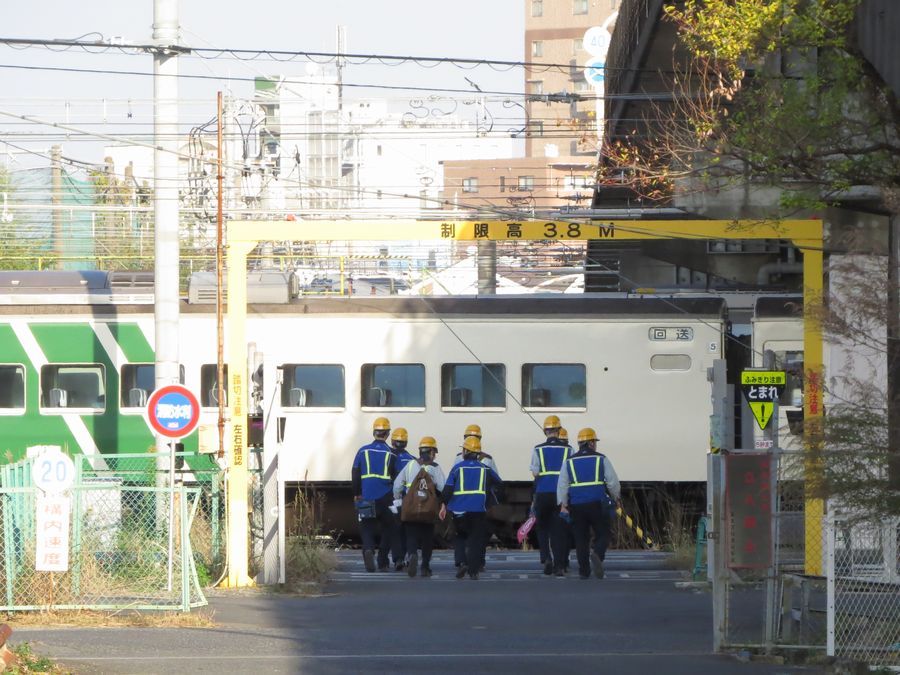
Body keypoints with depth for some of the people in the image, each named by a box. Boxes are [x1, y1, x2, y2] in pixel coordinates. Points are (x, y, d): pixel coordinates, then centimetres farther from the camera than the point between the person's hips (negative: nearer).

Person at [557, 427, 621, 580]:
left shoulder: (569, 462, 7)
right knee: (602, 535, 5)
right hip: (598, 504, -2)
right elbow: (613, 482, 0)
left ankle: (583, 570, 7)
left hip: (577, 506, 2)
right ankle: (597, 555, -25)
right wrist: (615, 498, 16)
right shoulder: (601, 459, 1)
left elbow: (562, 485, 1)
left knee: (581, 539, 10)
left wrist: (563, 505, -1)